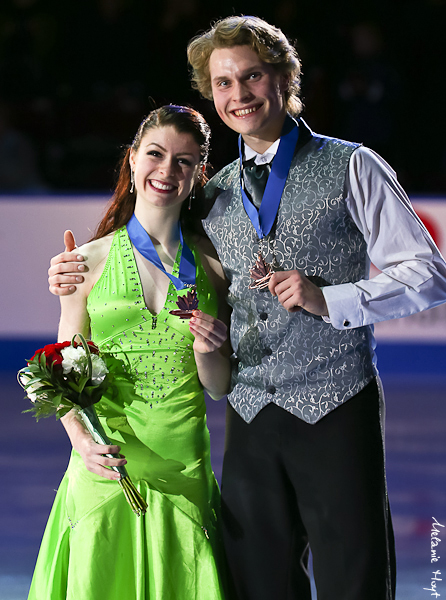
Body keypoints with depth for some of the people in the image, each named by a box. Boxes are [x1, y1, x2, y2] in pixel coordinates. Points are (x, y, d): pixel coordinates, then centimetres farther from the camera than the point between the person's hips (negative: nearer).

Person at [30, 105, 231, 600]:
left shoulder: (211, 263, 5)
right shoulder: (91, 261, 1)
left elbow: (219, 388, 10)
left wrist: (206, 351, -11)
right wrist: (82, 442, -16)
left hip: (184, 472, 1)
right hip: (106, 470, -1)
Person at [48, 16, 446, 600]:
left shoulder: (349, 168, 1)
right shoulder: (213, 196, 15)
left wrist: (328, 299, -14)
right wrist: (84, 278, 10)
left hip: (336, 412, -4)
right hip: (251, 416, 4)